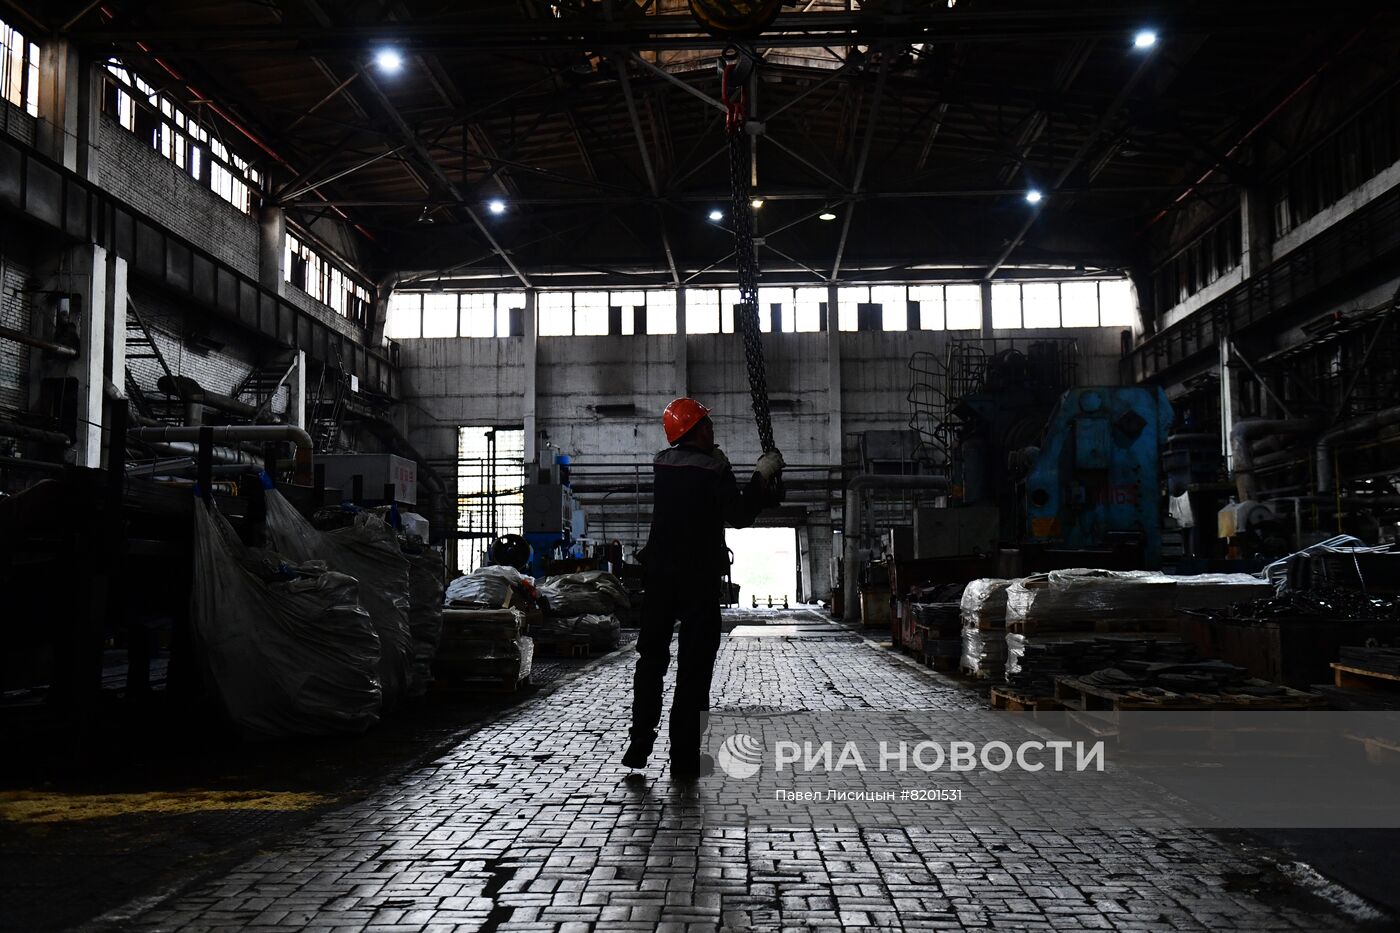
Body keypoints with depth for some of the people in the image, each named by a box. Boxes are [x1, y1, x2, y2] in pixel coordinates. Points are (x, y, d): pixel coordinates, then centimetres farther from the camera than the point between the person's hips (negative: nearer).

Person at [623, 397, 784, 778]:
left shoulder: (661, 465, 6)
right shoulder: (714, 471, -12)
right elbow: (738, 517, -14)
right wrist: (762, 476, -8)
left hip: (659, 578, 4)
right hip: (700, 579, -4)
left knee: (651, 660, 14)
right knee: (694, 667, 2)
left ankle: (640, 743, 10)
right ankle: (683, 757, 3)